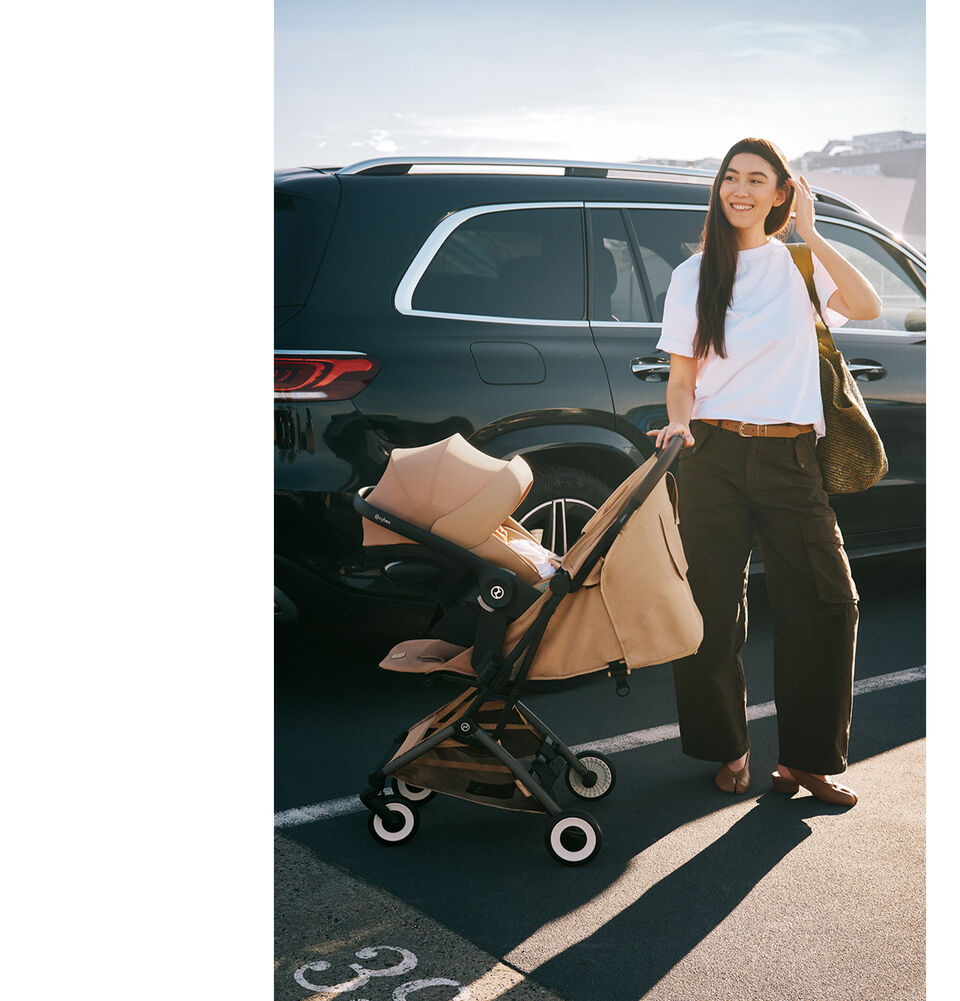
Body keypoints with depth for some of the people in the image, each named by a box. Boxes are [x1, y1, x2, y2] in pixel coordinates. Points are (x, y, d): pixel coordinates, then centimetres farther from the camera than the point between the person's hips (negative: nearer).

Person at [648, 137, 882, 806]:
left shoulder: (800, 264, 8)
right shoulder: (694, 277, 9)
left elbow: (866, 306, -10)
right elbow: (681, 380, 8)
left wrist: (809, 231, -10)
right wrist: (679, 422, -12)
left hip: (790, 459, 0)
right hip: (715, 456, 0)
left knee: (828, 601, -5)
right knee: (714, 607, 2)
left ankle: (809, 758, 10)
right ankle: (730, 747, 21)